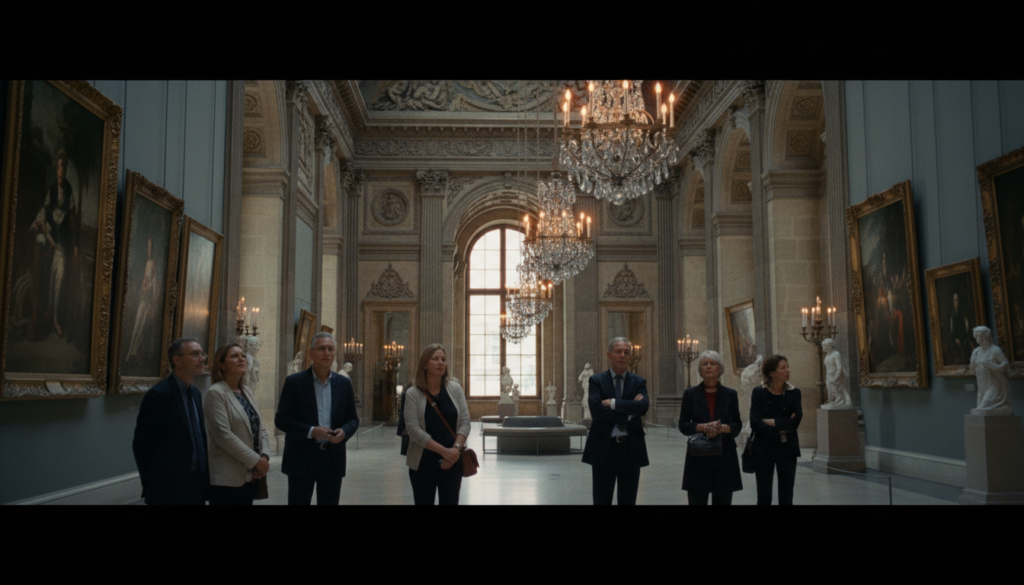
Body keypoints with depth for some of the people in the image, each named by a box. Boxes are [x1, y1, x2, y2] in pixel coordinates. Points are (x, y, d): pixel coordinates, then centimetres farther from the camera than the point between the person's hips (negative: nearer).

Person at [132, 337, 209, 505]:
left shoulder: (195, 393, 10)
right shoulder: (158, 394, -13)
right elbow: (142, 445, -11)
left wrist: (204, 475, 8)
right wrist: (152, 487, -4)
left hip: (197, 484, 7)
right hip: (169, 488, -7)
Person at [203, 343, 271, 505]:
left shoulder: (247, 391, 13)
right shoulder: (215, 393, -9)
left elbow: (260, 428, 12)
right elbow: (223, 435, -18)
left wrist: (264, 456, -6)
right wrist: (255, 460, -16)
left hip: (250, 476, 7)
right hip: (227, 479, -7)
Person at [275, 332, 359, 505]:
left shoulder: (344, 383, 7)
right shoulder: (294, 381, -3)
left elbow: (353, 418, 11)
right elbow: (281, 419, -6)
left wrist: (344, 432, -12)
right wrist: (310, 431, -19)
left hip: (333, 459, 3)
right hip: (301, 459, -3)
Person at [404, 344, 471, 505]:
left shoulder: (455, 389, 3)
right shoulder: (413, 393, -5)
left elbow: (465, 422, 0)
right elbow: (413, 429, -13)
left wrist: (455, 449, -16)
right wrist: (444, 451, -18)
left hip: (453, 462, 2)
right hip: (423, 462, -2)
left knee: (450, 502, 7)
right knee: (424, 502, 6)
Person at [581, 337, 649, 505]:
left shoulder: (638, 382, 6)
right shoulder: (596, 380, 1)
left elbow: (643, 407, -14)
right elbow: (596, 410, -16)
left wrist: (613, 403, -17)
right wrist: (628, 412, -13)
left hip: (631, 449, 2)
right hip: (604, 448, -2)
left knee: (628, 501, 9)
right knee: (602, 500, 4)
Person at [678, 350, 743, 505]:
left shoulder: (730, 394, 7)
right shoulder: (690, 394, 4)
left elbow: (737, 425, 6)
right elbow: (683, 425, 1)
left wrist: (723, 428, -15)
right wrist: (702, 427, -17)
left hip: (724, 454, 1)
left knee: (723, 500, 5)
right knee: (697, 500, -1)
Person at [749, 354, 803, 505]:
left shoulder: (794, 393, 3)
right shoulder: (759, 392, -3)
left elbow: (795, 421, -10)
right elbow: (755, 422, -13)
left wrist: (773, 422, -11)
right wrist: (781, 429, -13)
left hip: (787, 449, 2)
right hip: (764, 450, -2)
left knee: (786, 498, 5)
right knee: (764, 498, 3)